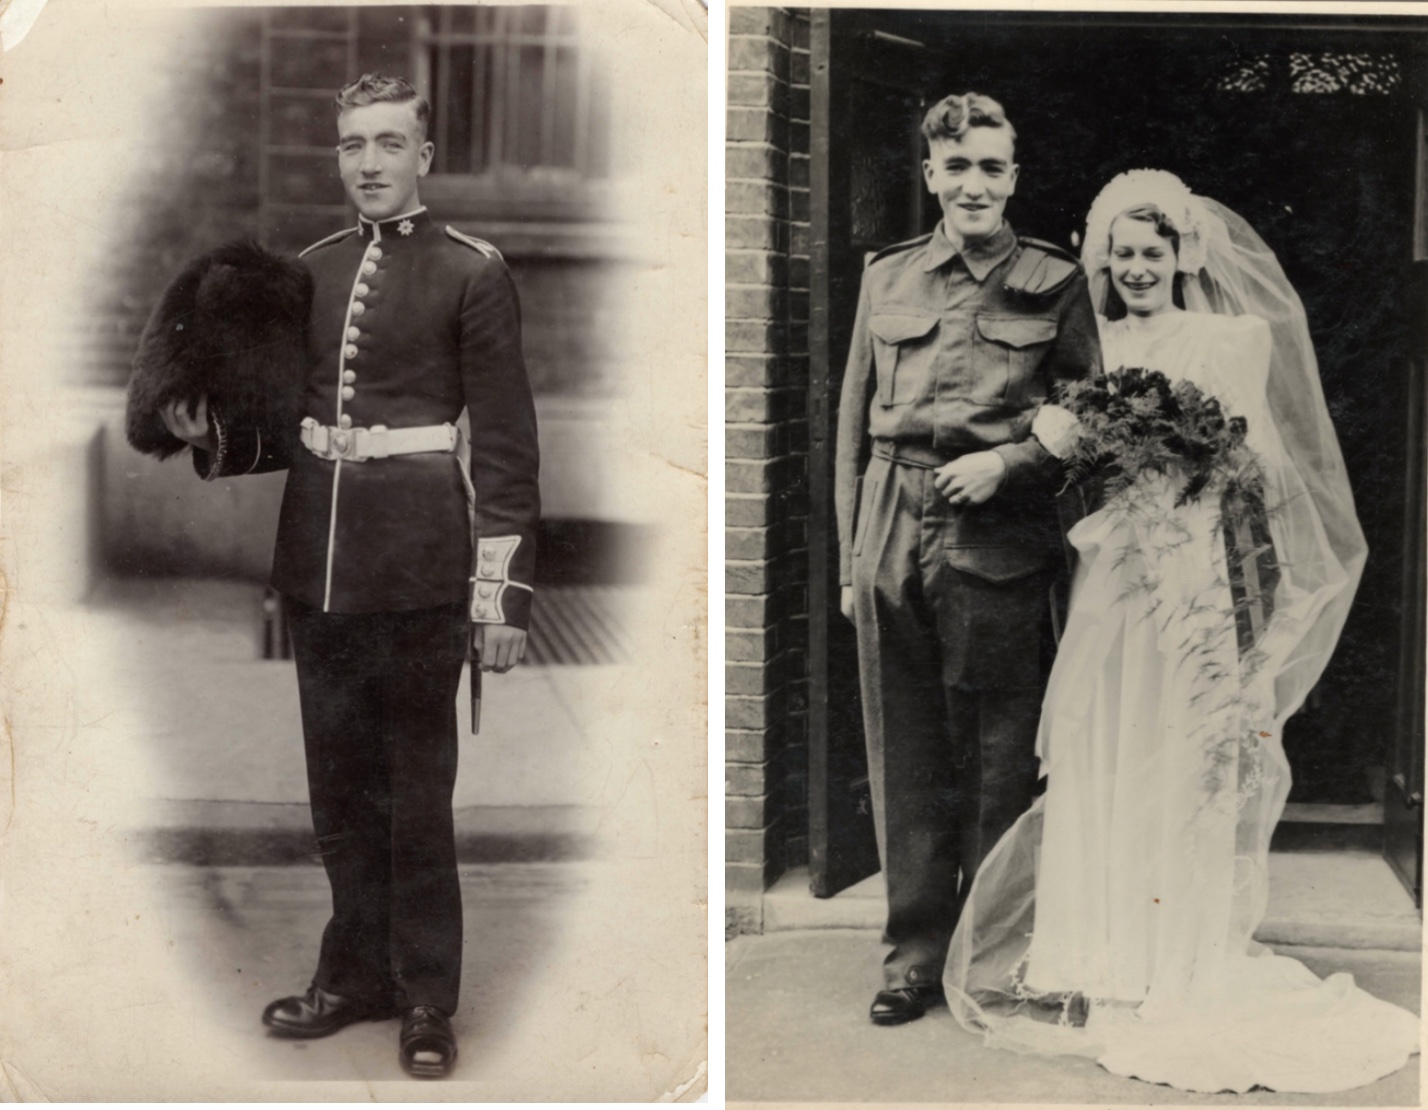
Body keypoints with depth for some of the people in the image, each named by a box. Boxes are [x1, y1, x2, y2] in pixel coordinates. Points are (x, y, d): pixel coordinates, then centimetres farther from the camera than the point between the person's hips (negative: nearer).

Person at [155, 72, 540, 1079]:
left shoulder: (472, 273, -5)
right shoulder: (311, 270, 11)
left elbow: (506, 447, -8)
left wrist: (504, 591, -12)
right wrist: (212, 434, -2)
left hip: (417, 570, -5)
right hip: (318, 566, 5)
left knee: (417, 792, 4)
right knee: (340, 786, 14)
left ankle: (426, 998, 16)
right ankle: (357, 974, 29)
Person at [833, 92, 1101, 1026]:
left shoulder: (1056, 284, 5)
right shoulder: (886, 278, 13)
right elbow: (854, 425, 13)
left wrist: (1005, 460, -12)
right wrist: (851, 556, 9)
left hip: (1001, 539, -3)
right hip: (894, 538, 3)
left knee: (998, 758, 2)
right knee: (907, 757, 7)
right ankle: (916, 950, 17)